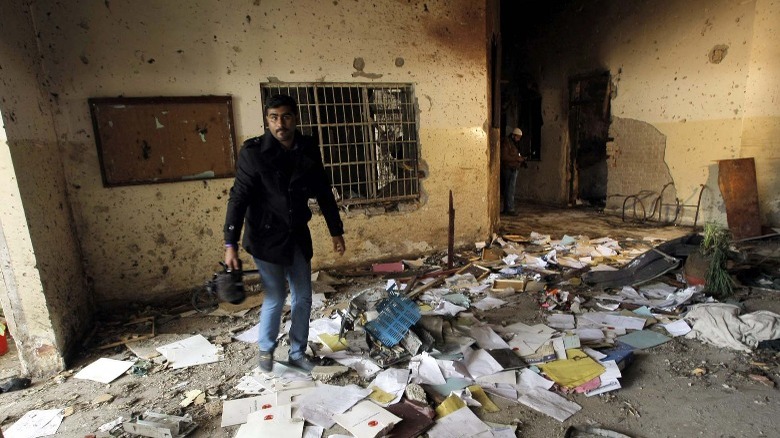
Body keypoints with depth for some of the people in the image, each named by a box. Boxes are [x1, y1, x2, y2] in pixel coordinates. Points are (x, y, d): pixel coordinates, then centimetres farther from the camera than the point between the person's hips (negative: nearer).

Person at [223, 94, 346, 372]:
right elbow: (238, 198, -12)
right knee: (276, 297, 1)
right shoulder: (253, 152, -13)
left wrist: (336, 231, 8)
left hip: (298, 235, 4)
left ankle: (297, 352, 29)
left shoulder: (309, 150, -1)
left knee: (303, 297, 9)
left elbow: (324, 193, 6)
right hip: (266, 237, -4)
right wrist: (230, 245, -16)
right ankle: (266, 349, 29)